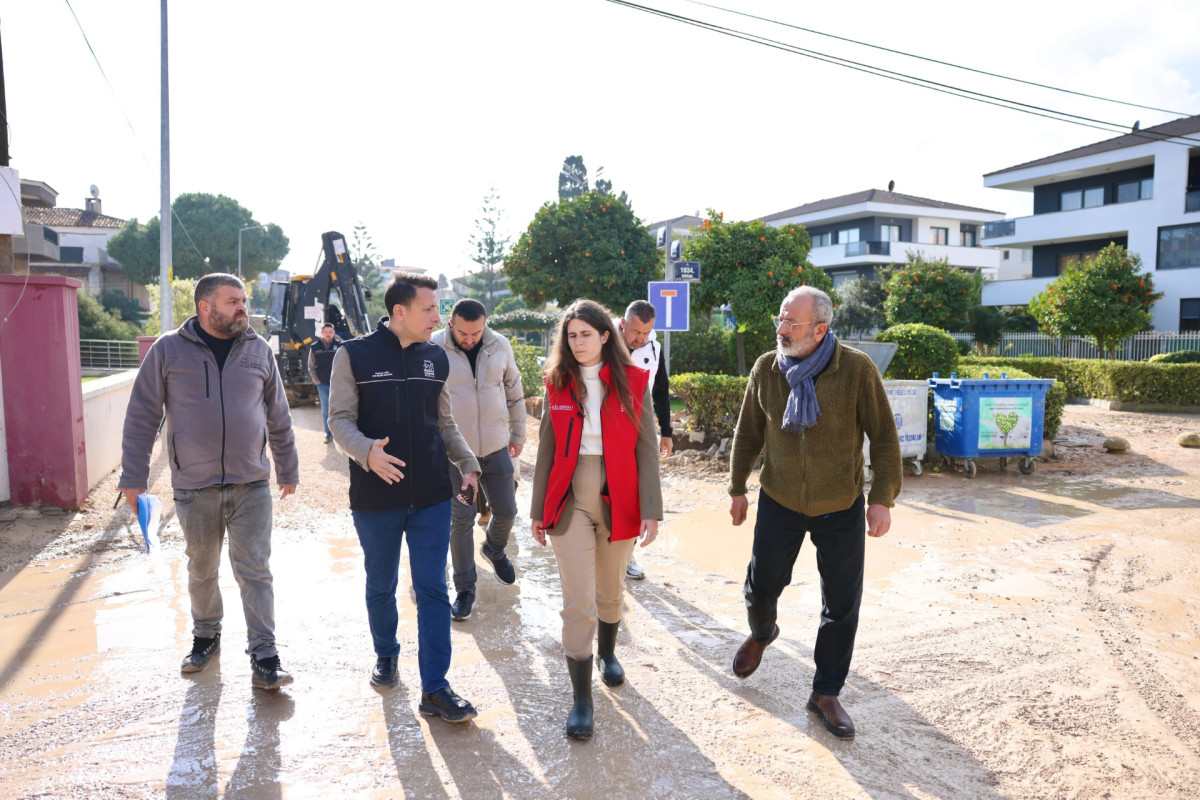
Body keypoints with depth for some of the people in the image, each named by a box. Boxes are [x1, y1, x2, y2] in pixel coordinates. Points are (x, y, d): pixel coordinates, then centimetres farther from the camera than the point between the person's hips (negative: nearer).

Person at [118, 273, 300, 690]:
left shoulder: (258, 350, 2)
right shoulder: (168, 350, -3)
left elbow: (278, 417, 10)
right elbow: (142, 417, 0)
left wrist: (288, 470, 14)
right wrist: (133, 478, -1)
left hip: (251, 486, 0)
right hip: (194, 487, 0)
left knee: (255, 573, 0)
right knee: (201, 570, 17)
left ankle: (264, 659, 6)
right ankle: (206, 637, 39)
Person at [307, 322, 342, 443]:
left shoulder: (340, 345, -2)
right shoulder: (315, 347, 4)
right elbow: (311, 367, 10)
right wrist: (317, 381, 3)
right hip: (323, 384, 2)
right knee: (325, 411, 6)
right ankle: (328, 434, 13)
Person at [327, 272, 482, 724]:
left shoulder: (436, 358, 7)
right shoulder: (355, 355, -5)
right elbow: (340, 420, -7)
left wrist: (468, 465, 0)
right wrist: (367, 451, -27)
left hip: (432, 497, 2)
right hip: (376, 499, -2)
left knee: (433, 591, 2)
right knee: (381, 588, 15)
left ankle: (435, 689, 11)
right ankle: (386, 656, 41)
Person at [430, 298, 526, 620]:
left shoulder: (500, 346, -1)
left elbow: (514, 391, 11)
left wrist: (518, 434, 14)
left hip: (496, 448, 3)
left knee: (506, 511, 11)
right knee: (461, 519, 2)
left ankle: (494, 551, 44)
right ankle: (464, 589, 19)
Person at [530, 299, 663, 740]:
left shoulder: (632, 382, -4)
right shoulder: (558, 384, 1)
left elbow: (646, 450, -5)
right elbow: (547, 451, 5)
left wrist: (651, 510, -11)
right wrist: (539, 509, 6)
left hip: (617, 502, 0)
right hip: (570, 503, 0)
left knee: (611, 591, 19)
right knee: (578, 604, -2)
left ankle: (607, 652, 47)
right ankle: (581, 698, 12)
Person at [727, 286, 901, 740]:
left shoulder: (857, 370, -15)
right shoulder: (766, 369, -6)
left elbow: (884, 438, -8)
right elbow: (748, 434, 5)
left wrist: (882, 498, -11)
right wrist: (738, 489, 9)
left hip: (842, 509, -1)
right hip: (779, 503, 2)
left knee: (842, 605, 6)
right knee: (761, 586, 10)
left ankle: (826, 693, 26)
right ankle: (761, 635, 46)